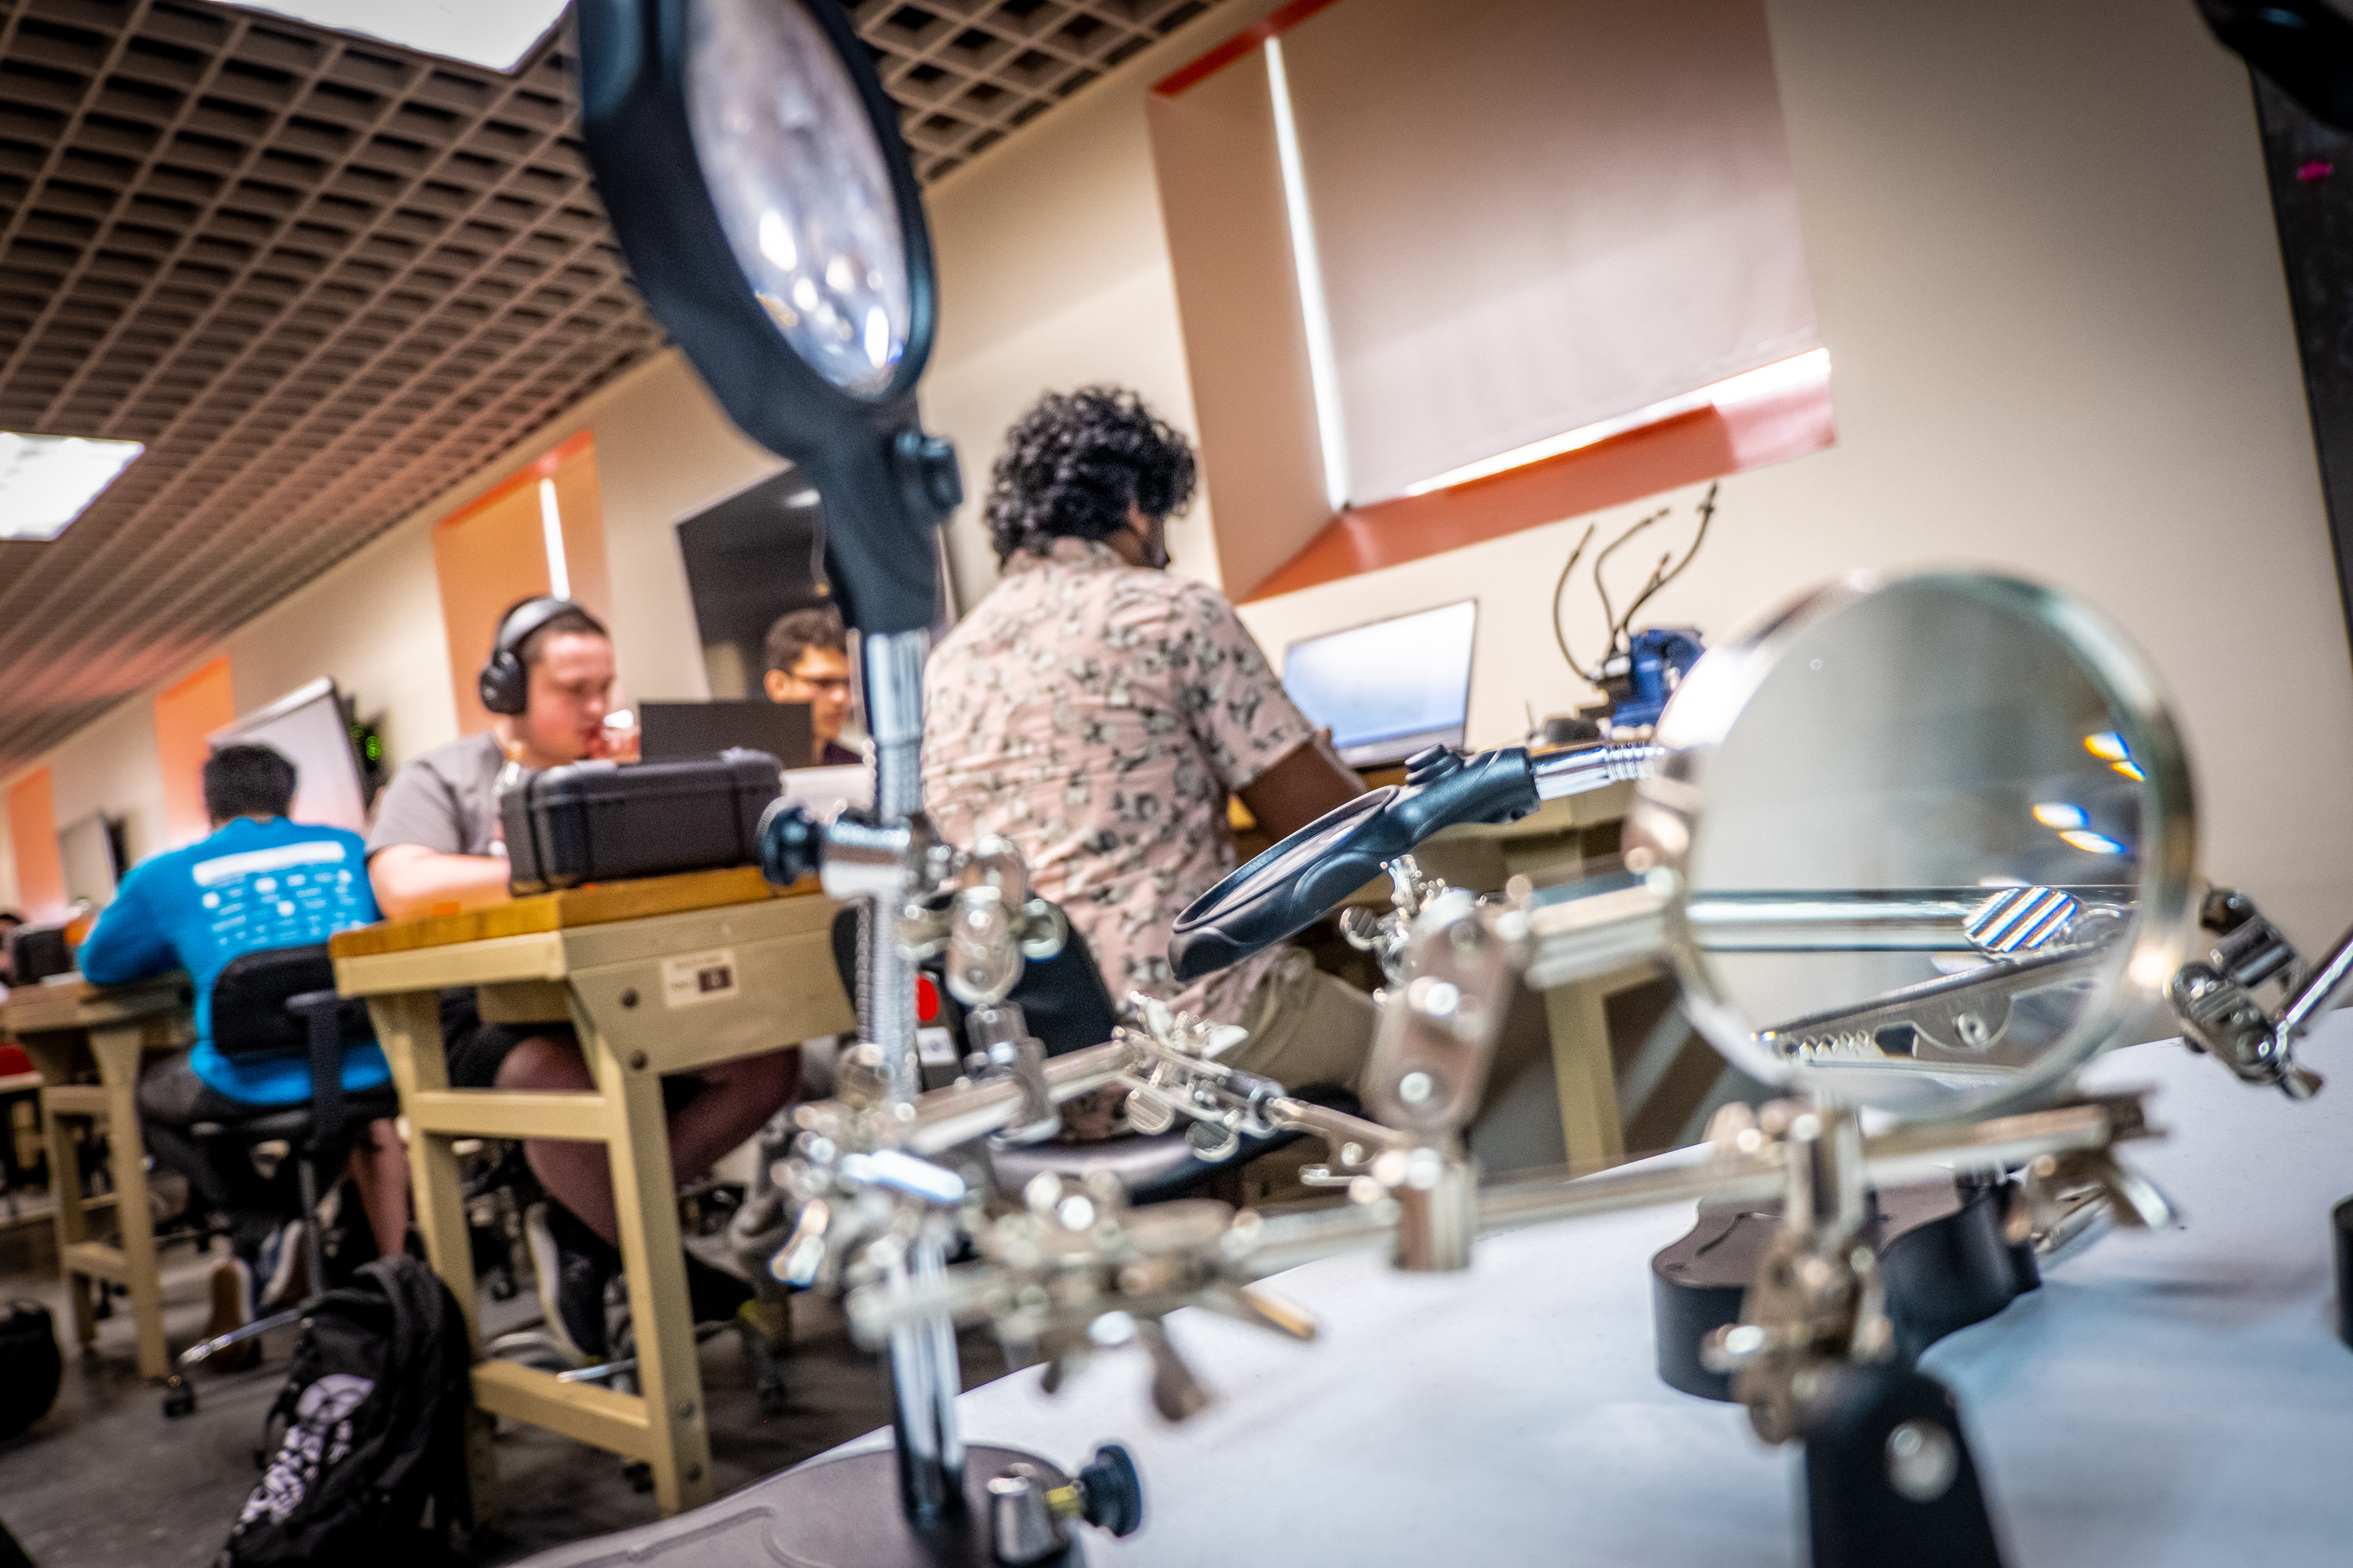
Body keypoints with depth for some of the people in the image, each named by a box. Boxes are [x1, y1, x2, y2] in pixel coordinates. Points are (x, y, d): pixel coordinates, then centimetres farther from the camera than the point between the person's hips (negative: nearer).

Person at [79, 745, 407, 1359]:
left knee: (151, 1098, 31)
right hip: (369, 1071, 2)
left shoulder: (166, 876, 10)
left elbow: (97, 966, 27)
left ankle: (263, 1229, 11)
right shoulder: (349, 847, 13)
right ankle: (395, 1269, 25)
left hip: (252, 1086, -2)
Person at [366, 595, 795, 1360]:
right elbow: (404, 890, -17)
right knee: (579, 1093, -38)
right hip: (492, 1018, -5)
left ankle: (587, 1229, -6)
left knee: (769, 1060, -17)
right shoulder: (440, 779, 3)